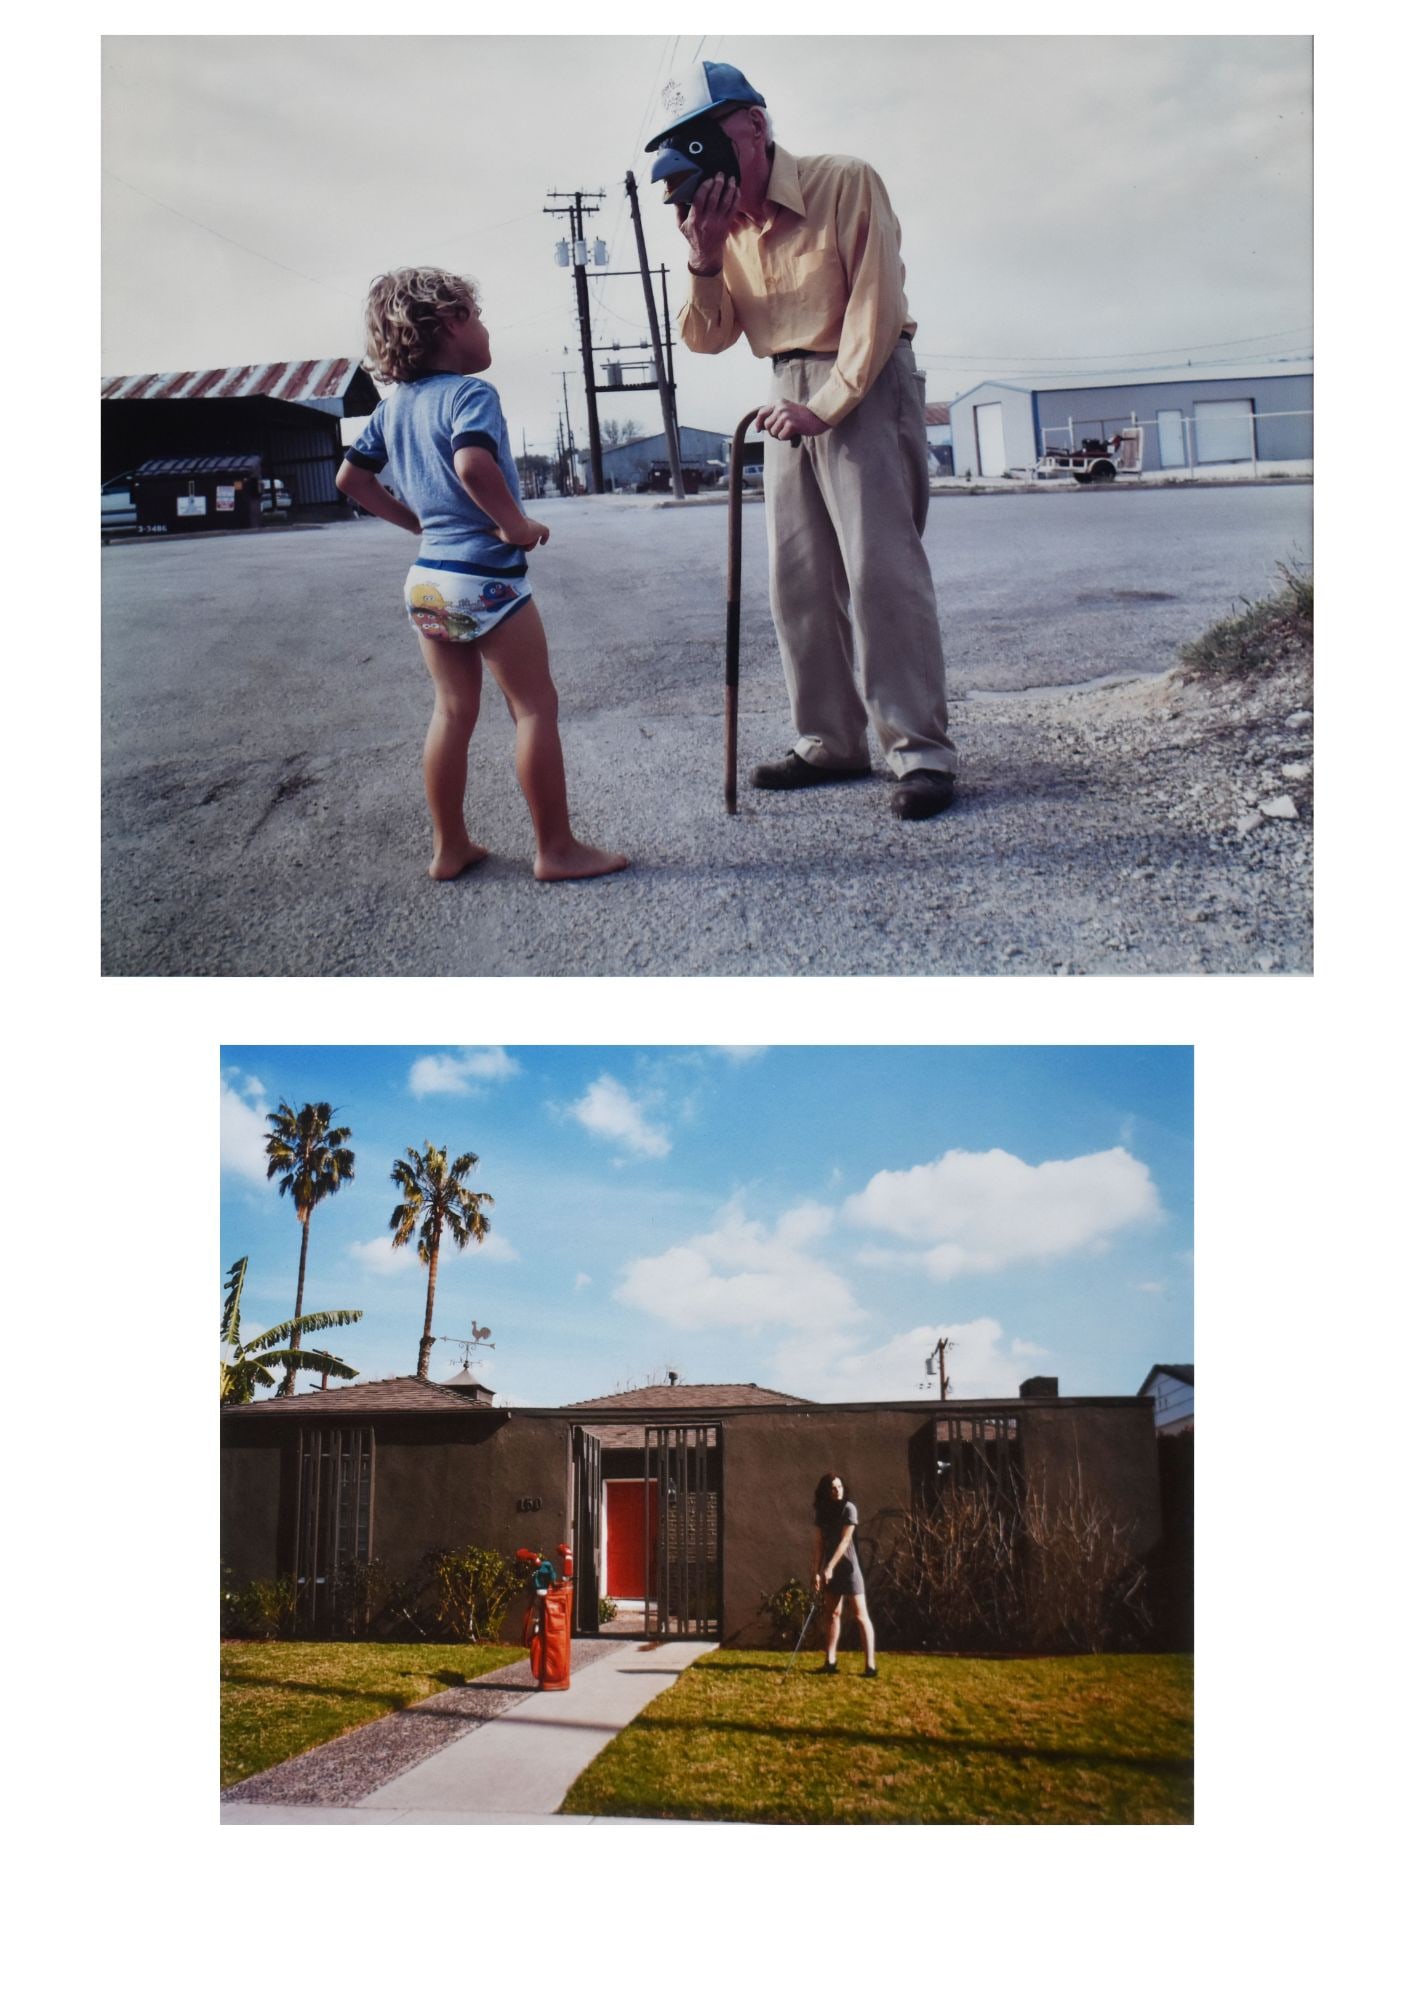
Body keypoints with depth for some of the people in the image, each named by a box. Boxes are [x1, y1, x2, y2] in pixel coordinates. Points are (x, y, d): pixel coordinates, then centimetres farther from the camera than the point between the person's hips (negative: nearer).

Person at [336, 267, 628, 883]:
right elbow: (473, 465, -31)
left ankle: (449, 848, 20)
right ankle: (557, 849, 4)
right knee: (535, 707, 0)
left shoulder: (392, 405, 12)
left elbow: (350, 477, 18)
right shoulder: (469, 393, -13)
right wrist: (517, 524, -19)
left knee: (452, 712, 15)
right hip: (486, 576, -8)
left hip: (425, 579, 8)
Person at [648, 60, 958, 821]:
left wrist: (827, 406, -20)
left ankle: (921, 751, -12)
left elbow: (877, 304, -15)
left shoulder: (844, 184, -11)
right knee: (798, 581, 5)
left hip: (866, 385, -7)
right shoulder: (721, 219, 8)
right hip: (791, 396, 7)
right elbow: (708, 338, 6)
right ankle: (830, 743, 13)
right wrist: (705, 265, -12)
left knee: (880, 569, -14)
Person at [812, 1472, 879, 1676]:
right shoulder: (822, 1512, 5)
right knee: (832, 1613, 10)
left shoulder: (849, 1508, -12)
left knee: (860, 1615, -8)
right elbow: (819, 1543, 2)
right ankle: (830, 1661, 16)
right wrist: (817, 1571, -6)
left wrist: (830, 1567, -21)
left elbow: (845, 1540, -17)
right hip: (830, 1568, 7)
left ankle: (871, 1665, -10)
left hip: (848, 1567, -6)